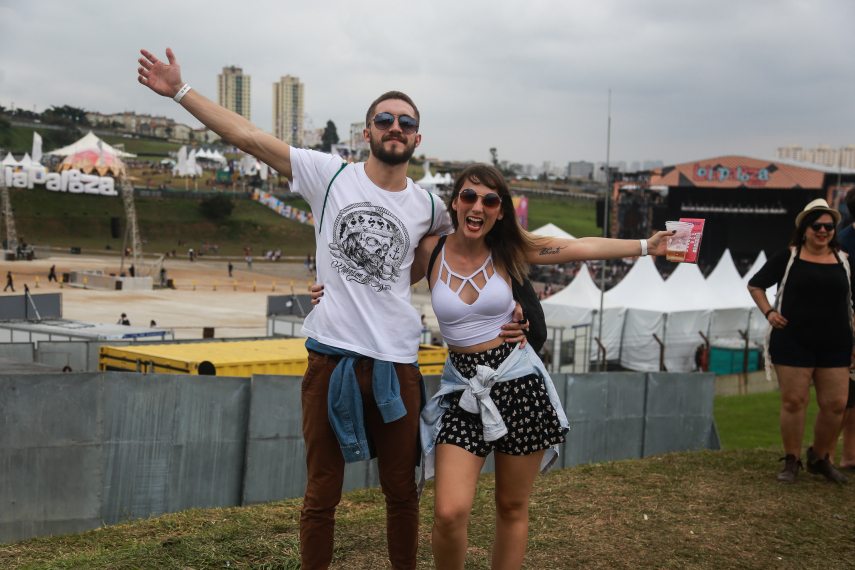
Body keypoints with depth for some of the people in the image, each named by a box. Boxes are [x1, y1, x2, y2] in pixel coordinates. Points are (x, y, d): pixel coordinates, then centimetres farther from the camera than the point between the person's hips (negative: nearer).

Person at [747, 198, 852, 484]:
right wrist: (769, 312, -4)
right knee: (793, 401, 0)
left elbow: (850, 304, 15)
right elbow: (755, 285, 10)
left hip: (835, 346, 3)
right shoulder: (788, 258, 2)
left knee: (835, 404, 2)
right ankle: (791, 461, 13)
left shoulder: (843, 262, 9)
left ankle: (820, 459, 21)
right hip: (793, 343, -3)